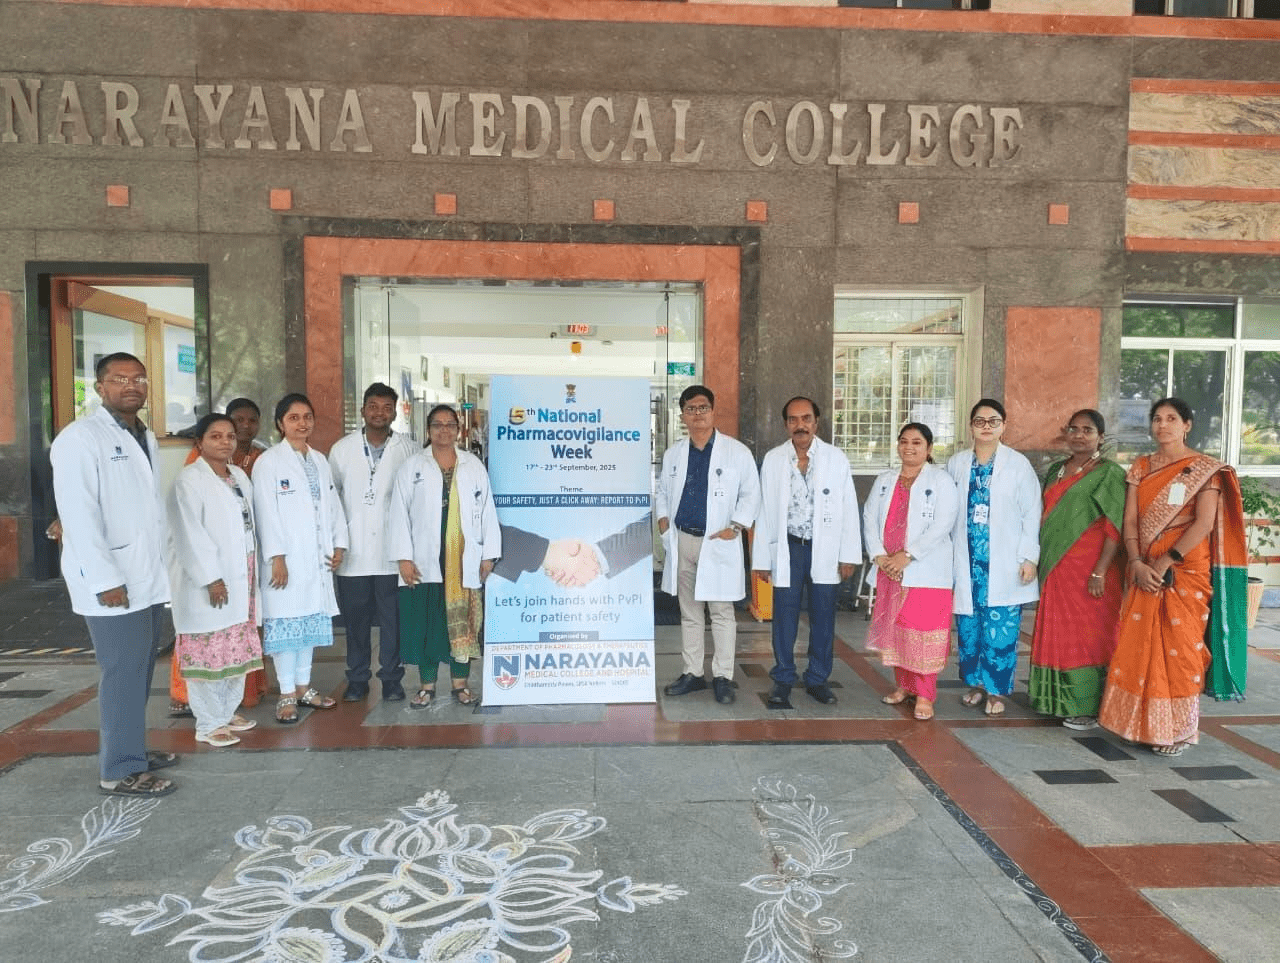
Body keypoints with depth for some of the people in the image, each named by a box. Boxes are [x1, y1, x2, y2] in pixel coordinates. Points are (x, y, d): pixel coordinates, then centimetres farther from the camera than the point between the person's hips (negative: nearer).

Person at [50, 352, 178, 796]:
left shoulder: (146, 438, 15)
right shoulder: (80, 437, -9)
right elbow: (78, 515, -16)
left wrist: (161, 566, 11)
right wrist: (105, 579, -20)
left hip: (149, 578, 8)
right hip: (112, 581, -8)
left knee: (139, 669, 15)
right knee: (123, 672, -3)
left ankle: (131, 749, 28)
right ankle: (120, 770, 7)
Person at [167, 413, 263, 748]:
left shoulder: (240, 476, 13)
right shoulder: (189, 480, -10)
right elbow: (191, 534, -16)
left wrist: (251, 571, 10)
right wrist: (211, 578, -19)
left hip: (241, 576, 8)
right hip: (208, 580, -7)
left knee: (238, 647, 13)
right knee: (208, 650, -2)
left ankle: (228, 711, 26)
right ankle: (208, 724, 8)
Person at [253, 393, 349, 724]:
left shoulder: (320, 460, 14)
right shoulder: (269, 461, -5)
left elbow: (333, 504, 12)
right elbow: (267, 513, -11)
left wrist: (339, 544, 3)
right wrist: (276, 557, -17)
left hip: (318, 558, 6)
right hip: (287, 558, -6)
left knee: (311, 621, 11)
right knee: (286, 623, -2)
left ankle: (303, 687, 23)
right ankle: (286, 694, 8)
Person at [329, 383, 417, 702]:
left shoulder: (408, 450, 0)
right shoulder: (341, 449, 6)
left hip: (392, 550, -1)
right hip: (353, 552, 2)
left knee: (392, 619, 5)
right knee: (355, 619, 9)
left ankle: (391, 679, 18)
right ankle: (357, 679, 23)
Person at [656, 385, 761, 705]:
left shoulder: (736, 452, -1)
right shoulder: (673, 454, 11)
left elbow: (751, 493, 1)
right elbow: (663, 490, 21)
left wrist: (736, 526, -10)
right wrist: (662, 517, 5)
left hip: (718, 543, -4)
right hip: (682, 541, 4)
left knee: (722, 613, 0)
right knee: (689, 613, 12)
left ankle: (723, 676, 10)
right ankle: (692, 673, 21)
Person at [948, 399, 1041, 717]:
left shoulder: (1018, 464, -1)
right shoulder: (957, 463, 8)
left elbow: (1031, 514, -2)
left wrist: (1029, 557, -6)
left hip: (1004, 563, -3)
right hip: (967, 560, 3)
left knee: (1001, 629, -3)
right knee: (968, 626, 7)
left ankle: (996, 690, 12)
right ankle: (975, 683, 24)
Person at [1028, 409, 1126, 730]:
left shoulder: (1109, 473, -7)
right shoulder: (1056, 470, 14)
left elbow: (1115, 528, -13)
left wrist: (1100, 571, -19)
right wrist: (1040, 559, 12)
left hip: (1087, 568, -7)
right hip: (1054, 567, 7)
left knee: (1087, 634, 0)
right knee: (1057, 632, 11)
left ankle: (1087, 707, 11)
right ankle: (1060, 699, 23)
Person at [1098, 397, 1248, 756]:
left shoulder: (1205, 469, -2)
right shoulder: (1141, 467, 11)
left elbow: (1204, 524, -12)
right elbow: (1129, 520, 4)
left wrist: (1165, 562, -16)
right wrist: (1137, 563, -9)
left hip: (1185, 570, -4)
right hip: (1144, 572, 4)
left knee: (1179, 645, -1)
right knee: (1138, 644, 6)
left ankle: (1178, 729, 12)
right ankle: (1142, 722, 18)